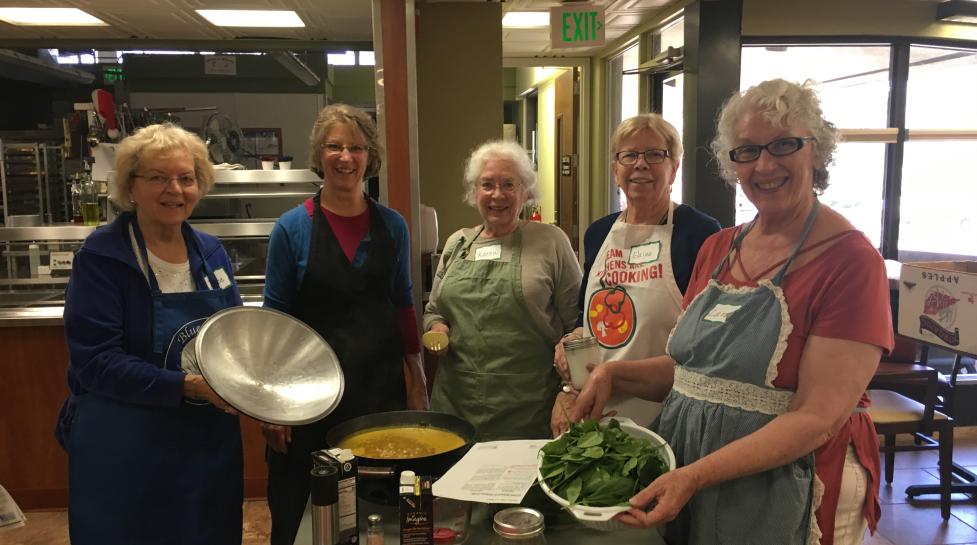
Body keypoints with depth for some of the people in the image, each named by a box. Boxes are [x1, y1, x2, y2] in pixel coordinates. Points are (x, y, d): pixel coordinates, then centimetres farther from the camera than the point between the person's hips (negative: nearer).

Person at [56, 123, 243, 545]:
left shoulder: (211, 252, 4)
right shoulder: (101, 257, -12)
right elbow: (95, 362, -17)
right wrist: (187, 385, -26)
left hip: (212, 443, 5)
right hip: (126, 451, -5)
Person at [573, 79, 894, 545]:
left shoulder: (850, 260, -14)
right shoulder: (717, 248, 4)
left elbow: (818, 418, -20)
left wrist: (695, 475, -27)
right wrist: (614, 374, -5)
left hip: (785, 497, -6)